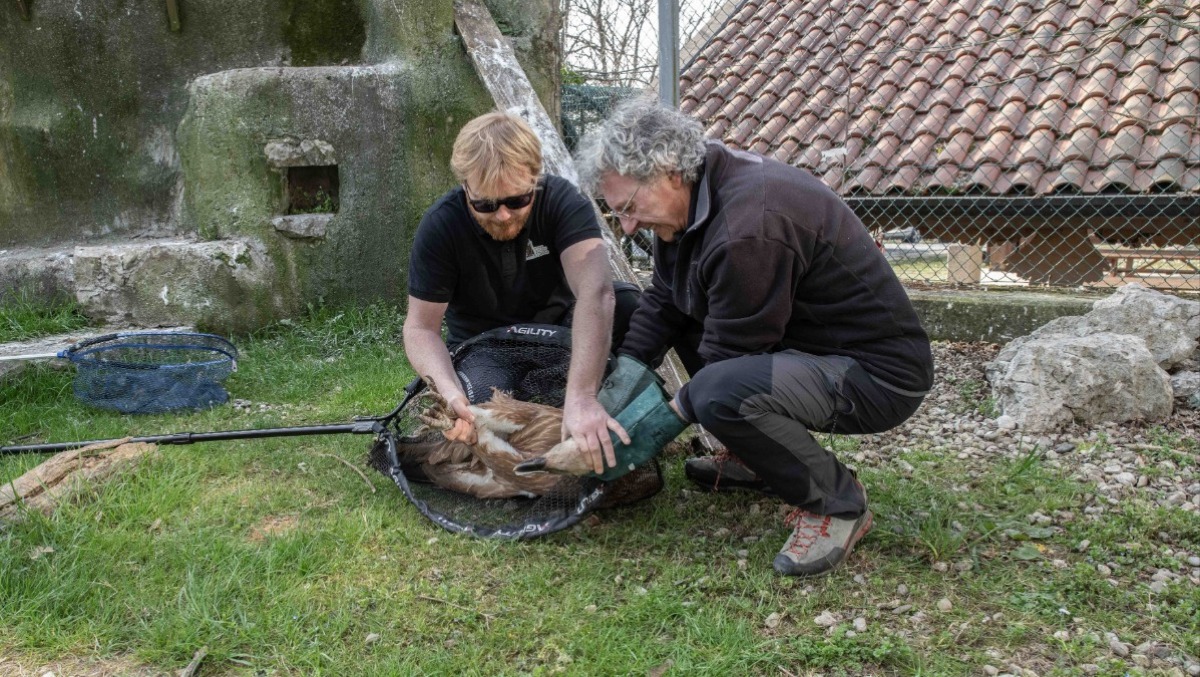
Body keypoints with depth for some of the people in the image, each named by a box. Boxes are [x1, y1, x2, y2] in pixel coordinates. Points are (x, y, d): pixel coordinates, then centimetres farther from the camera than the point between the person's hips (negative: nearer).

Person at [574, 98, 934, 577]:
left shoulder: (749, 230, -29)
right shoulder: (697, 194, 1)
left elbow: (727, 361, -24)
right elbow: (662, 302, 8)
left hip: (878, 374, -10)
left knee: (721, 395, -34)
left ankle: (837, 502, -7)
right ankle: (760, 460, 19)